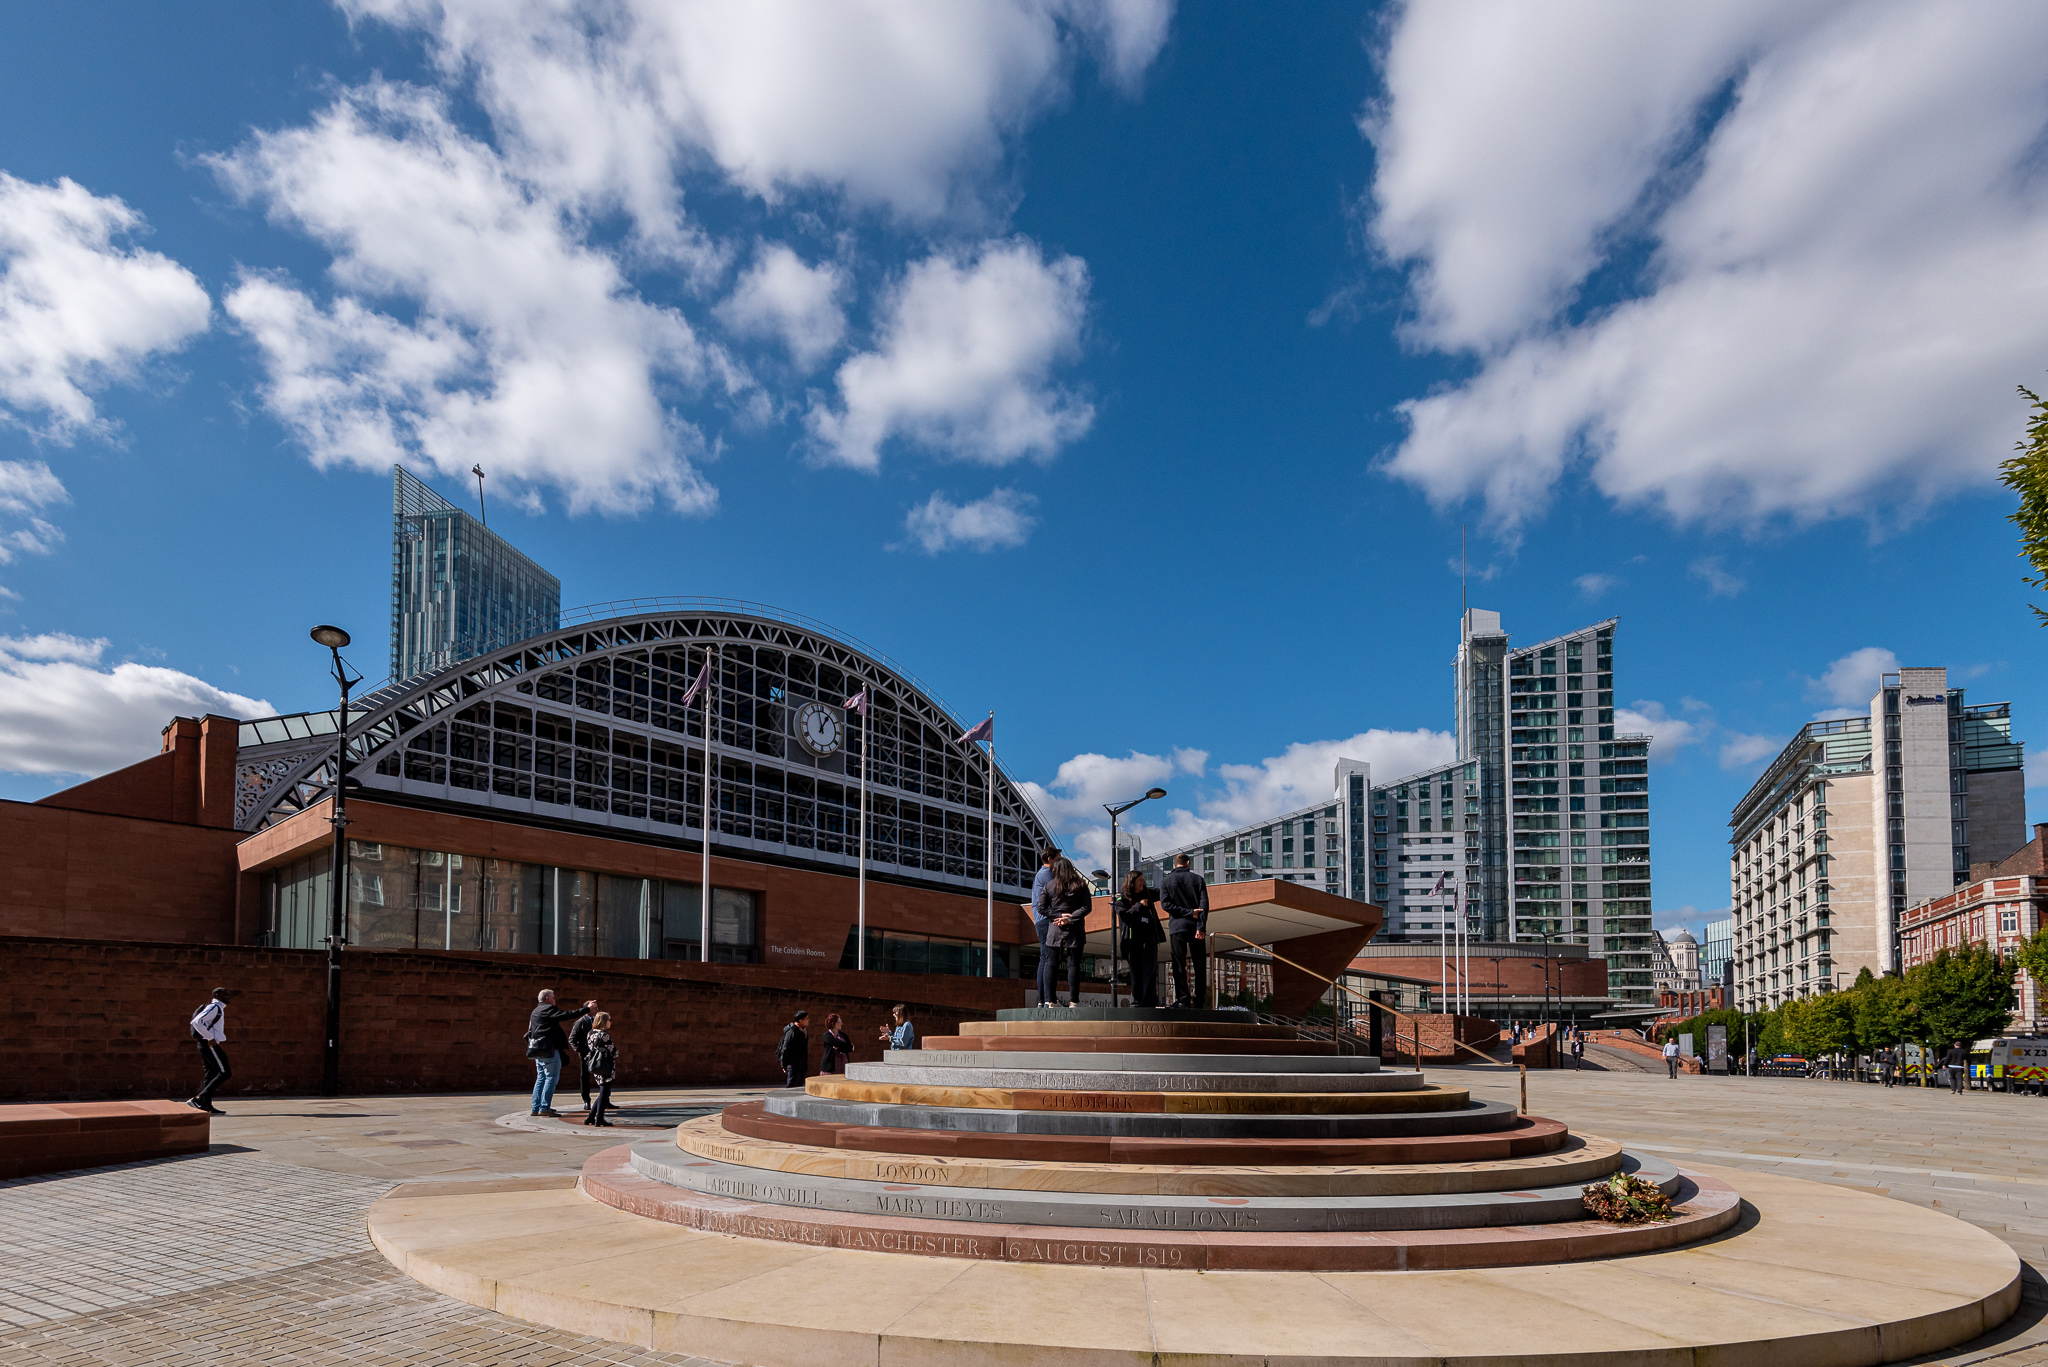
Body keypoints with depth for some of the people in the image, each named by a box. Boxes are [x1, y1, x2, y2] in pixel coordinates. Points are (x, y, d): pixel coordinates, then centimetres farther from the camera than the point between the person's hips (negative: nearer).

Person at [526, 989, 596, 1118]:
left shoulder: (535, 1011, 22)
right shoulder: (548, 1009, -8)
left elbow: (530, 1033, 26)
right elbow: (568, 1015, -17)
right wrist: (587, 1009, -13)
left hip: (538, 1049, 10)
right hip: (548, 1049, -10)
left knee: (541, 1077, 13)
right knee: (552, 1077, -8)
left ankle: (536, 1107, 13)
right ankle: (545, 1107, -12)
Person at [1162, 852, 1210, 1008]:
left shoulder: (1166, 880, 7)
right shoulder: (1197, 879, 7)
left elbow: (1166, 904, -6)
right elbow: (1204, 904, -4)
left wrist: (1188, 912, -7)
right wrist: (1201, 927, -11)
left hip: (1177, 927, -1)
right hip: (1196, 926, 1)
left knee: (1179, 965, 0)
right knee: (1199, 965, 6)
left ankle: (1183, 999, -7)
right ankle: (1199, 1001, 5)